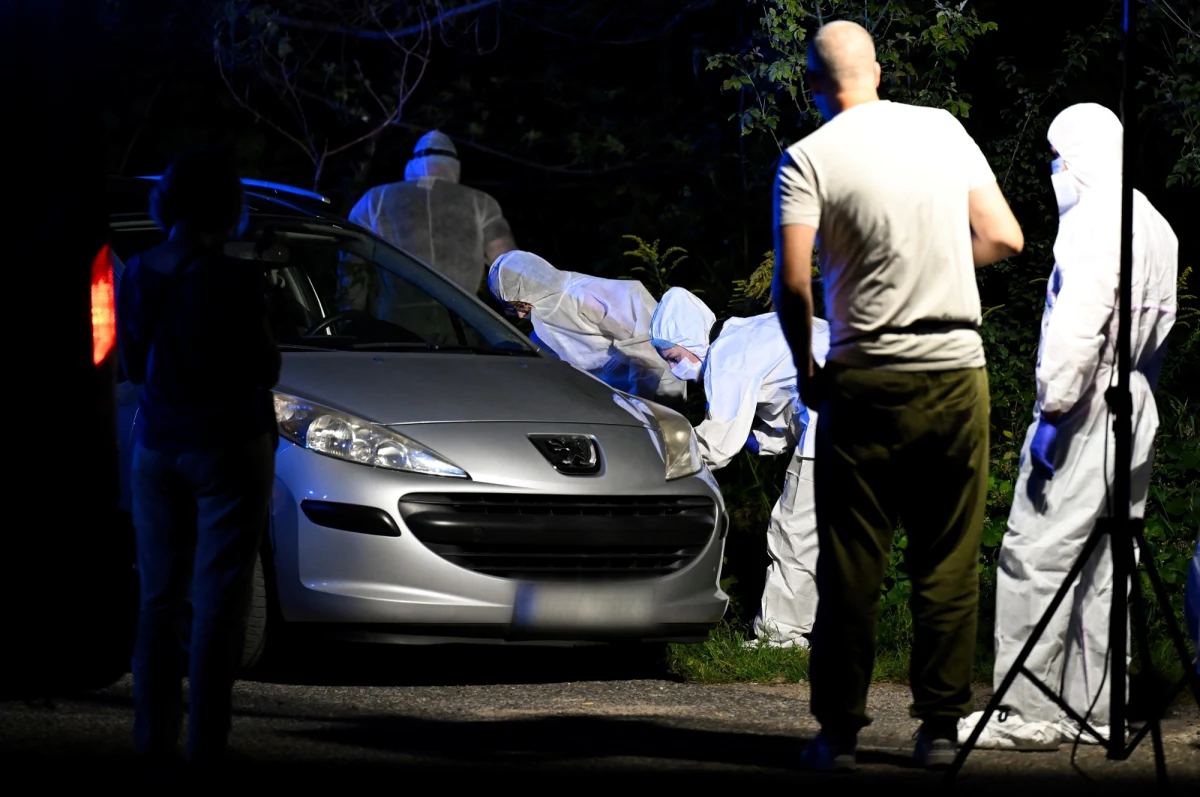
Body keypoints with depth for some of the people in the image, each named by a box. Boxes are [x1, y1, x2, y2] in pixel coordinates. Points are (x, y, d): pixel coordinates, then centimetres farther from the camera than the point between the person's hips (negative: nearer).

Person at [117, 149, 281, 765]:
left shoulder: (135, 276, 1)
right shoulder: (231, 281, -16)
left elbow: (132, 367, 10)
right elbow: (266, 370, -10)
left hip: (156, 446, 5)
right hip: (229, 447, -5)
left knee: (159, 597, 11)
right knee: (218, 600, -1)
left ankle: (152, 739, 11)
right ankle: (204, 746, -2)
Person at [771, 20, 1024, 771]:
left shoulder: (809, 158, -6)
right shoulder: (943, 129, 5)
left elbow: (794, 282, -15)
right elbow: (1005, 238, 7)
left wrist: (805, 365, 1)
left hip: (867, 379, -3)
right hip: (958, 369, 3)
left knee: (852, 566, 4)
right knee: (950, 562, 9)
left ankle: (840, 730, 7)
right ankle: (941, 727, 10)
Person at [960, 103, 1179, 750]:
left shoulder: (1094, 219, -12)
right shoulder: (1157, 228, 17)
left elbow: (1079, 325, -20)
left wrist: (1052, 410, -20)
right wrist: (1137, 390, 19)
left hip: (1087, 406, -10)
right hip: (1135, 409, 10)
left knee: (1036, 555, -8)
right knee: (1105, 563, 11)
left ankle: (1027, 712, -10)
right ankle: (1096, 709, 13)